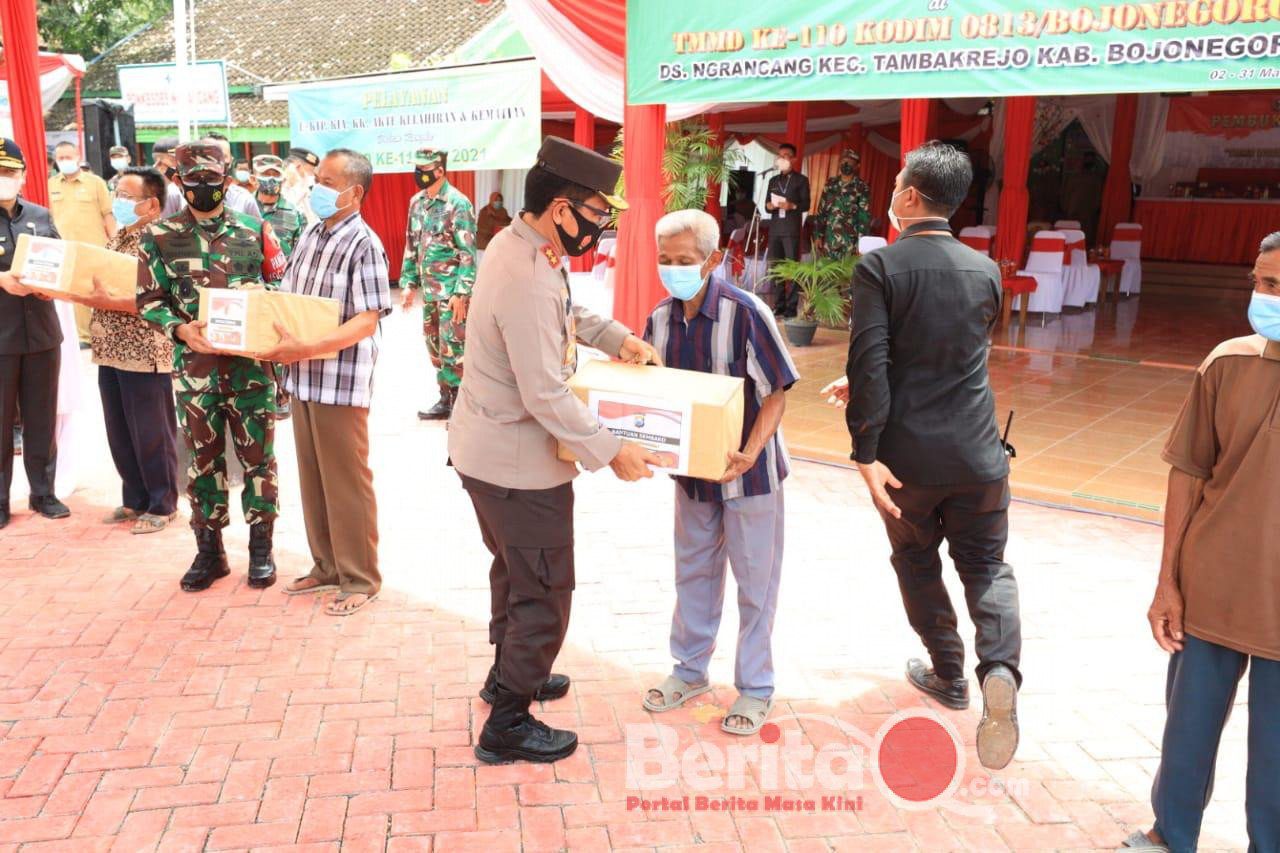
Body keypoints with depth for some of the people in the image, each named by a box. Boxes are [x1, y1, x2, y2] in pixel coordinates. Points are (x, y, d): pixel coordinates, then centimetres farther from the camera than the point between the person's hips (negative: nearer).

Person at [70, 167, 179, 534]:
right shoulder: (118, 238, 14)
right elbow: (102, 286, 20)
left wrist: (108, 303, -24)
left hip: (145, 354, -8)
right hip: (111, 351, 8)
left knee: (151, 435, 3)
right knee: (120, 434, 14)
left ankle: (162, 505, 16)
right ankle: (134, 499, 27)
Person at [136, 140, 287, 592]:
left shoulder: (254, 231, 4)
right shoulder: (159, 237, 2)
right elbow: (149, 301, 1)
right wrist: (181, 330, -17)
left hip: (252, 365, 0)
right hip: (195, 370, 0)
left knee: (259, 458, 6)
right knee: (204, 461, 10)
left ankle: (261, 548, 20)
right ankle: (209, 550, 23)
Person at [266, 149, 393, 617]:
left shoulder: (364, 245, -13)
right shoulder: (310, 235, 11)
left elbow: (367, 321, -19)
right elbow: (286, 298, 19)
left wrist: (306, 349, -25)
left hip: (341, 381, -8)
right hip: (303, 378, 8)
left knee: (346, 482, 1)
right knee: (312, 477, 15)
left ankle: (360, 578, 14)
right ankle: (327, 565, 29)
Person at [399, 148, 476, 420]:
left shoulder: (458, 204, -12)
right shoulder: (416, 202, 10)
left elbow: (468, 253, -15)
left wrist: (461, 293, -19)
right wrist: (408, 283, 13)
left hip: (451, 291, -8)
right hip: (429, 291, 8)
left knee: (452, 349, -6)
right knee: (435, 348, 13)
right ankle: (446, 400, 24)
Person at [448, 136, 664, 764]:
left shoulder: (514, 242, 2)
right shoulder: (528, 282, -30)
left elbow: (567, 309, 19)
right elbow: (547, 396, -29)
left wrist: (616, 336, 5)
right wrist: (611, 453, -21)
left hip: (483, 447, 10)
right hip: (519, 463, -10)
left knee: (513, 569, 27)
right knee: (544, 593, 4)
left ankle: (508, 673, 47)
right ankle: (507, 725, 19)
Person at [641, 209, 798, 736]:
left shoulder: (746, 313, -20)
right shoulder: (660, 319, -3)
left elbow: (776, 393, -17)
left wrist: (750, 453, -30)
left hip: (748, 471, -5)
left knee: (755, 581, 9)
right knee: (693, 573, 19)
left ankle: (755, 688, 25)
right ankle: (690, 671, 37)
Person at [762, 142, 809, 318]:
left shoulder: (801, 180, 6)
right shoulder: (773, 181, 20)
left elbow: (806, 205, -2)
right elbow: (767, 207, 18)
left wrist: (792, 205, -20)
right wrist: (770, 205, -5)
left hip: (792, 230, -5)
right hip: (774, 229, 5)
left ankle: (791, 307, -10)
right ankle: (778, 305, 5)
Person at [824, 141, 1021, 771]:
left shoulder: (879, 267, -11)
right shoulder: (985, 270, 5)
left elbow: (871, 363, -20)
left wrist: (866, 454, -16)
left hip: (908, 454, -3)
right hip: (978, 454, 3)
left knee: (918, 562, 19)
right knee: (986, 565, 15)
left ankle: (949, 674, 32)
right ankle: (1000, 668, -7)